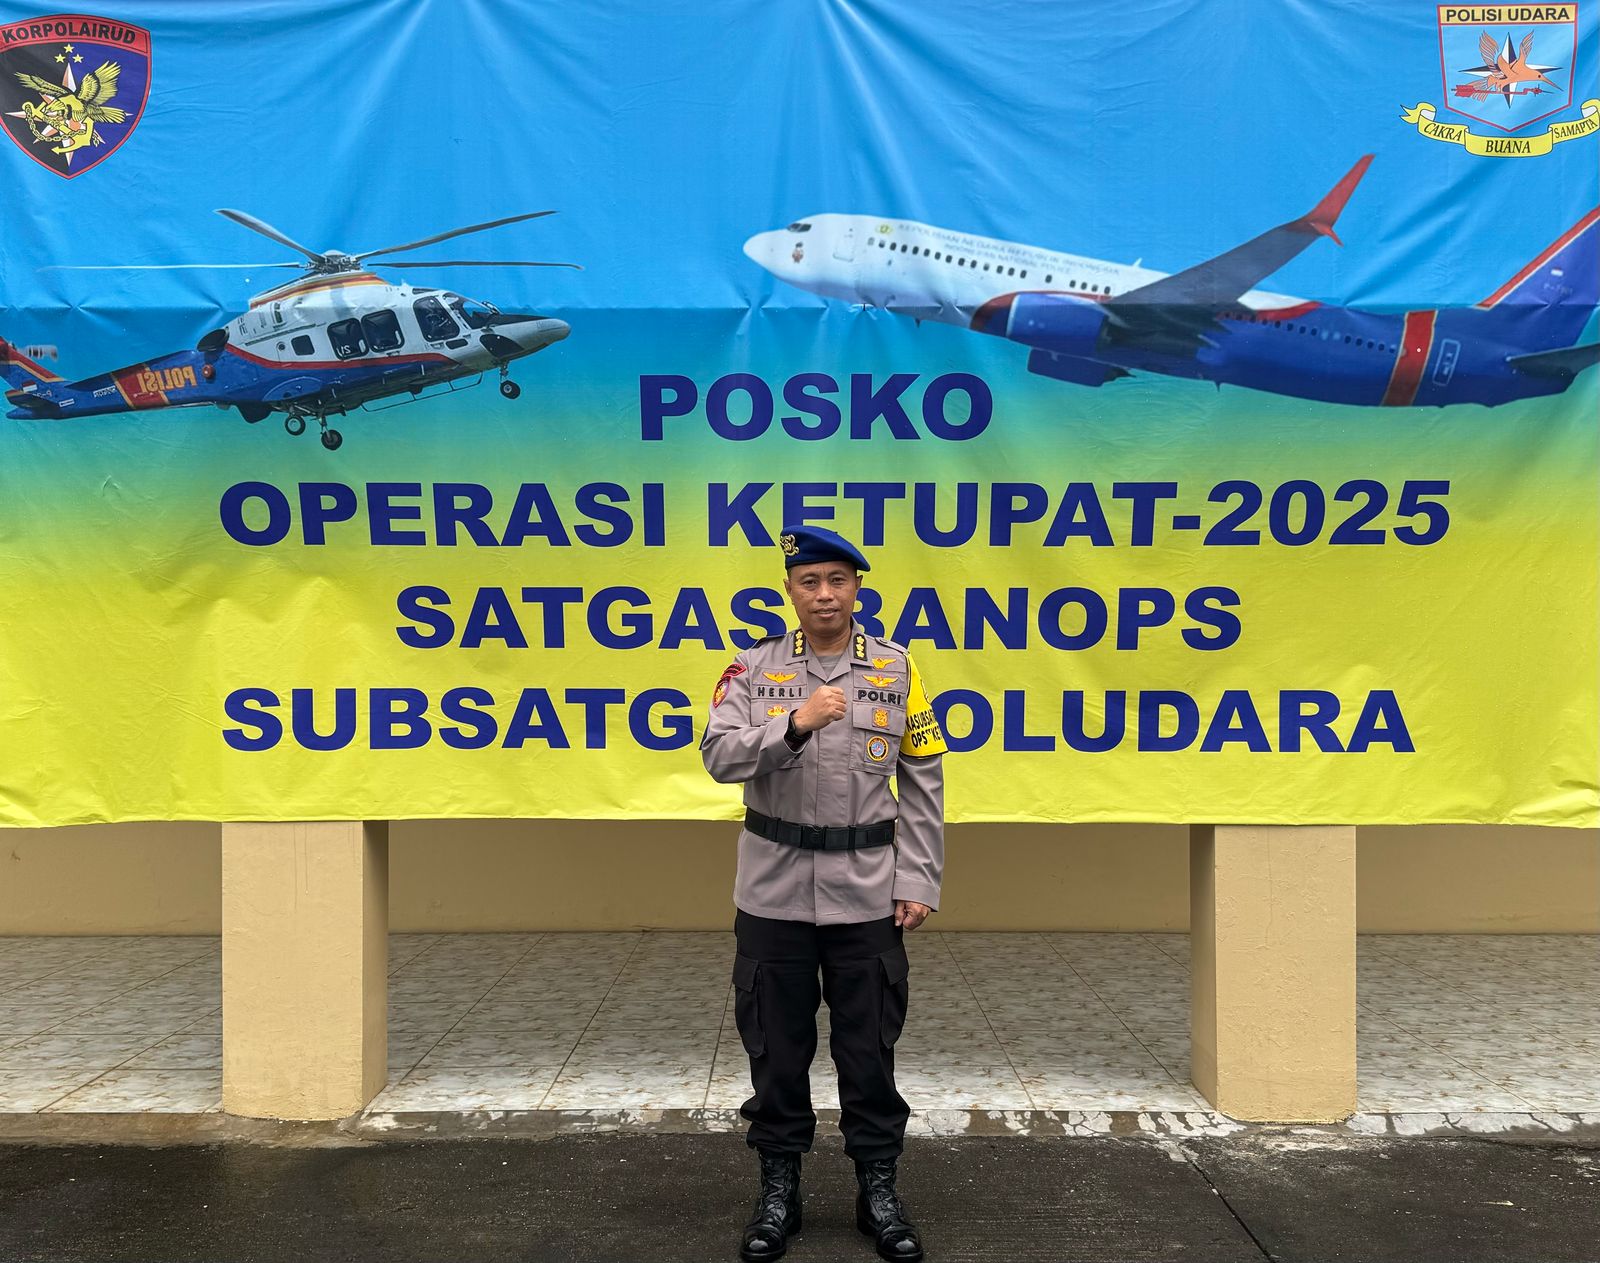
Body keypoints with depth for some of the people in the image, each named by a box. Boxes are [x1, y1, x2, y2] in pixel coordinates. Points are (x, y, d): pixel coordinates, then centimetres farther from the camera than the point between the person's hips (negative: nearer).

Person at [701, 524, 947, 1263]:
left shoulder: (896, 670, 0)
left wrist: (920, 883, -3)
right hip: (774, 890, 0)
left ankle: (878, 1189, 24)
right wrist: (795, 723, -28)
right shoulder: (753, 670, -2)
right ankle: (778, 1189, 24)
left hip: (866, 892, 0)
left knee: (868, 1045, 8)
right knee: (777, 1043, 9)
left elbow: (923, 784, 2)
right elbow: (720, 758, -14)